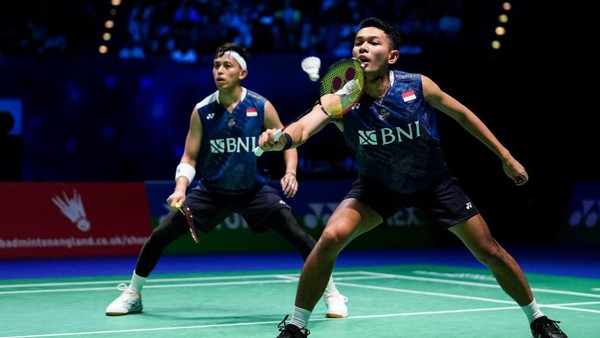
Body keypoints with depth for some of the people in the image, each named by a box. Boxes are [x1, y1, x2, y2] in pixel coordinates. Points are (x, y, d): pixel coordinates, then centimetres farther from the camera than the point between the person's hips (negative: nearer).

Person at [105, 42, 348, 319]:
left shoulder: (261, 107, -10)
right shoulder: (202, 111, -8)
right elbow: (189, 157, -2)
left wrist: (290, 173, -17)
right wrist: (181, 188, -19)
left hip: (255, 190, -1)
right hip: (211, 191, 1)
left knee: (298, 235, -17)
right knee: (160, 234, -8)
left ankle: (332, 294, 0)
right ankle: (132, 294, 13)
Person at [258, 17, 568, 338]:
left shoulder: (418, 86, -24)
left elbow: (461, 113, -6)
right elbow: (305, 126, -45)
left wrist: (505, 156, -3)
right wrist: (283, 138, -69)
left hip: (433, 182, 1)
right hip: (377, 185, 0)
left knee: (490, 252, 1)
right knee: (330, 238, -24)